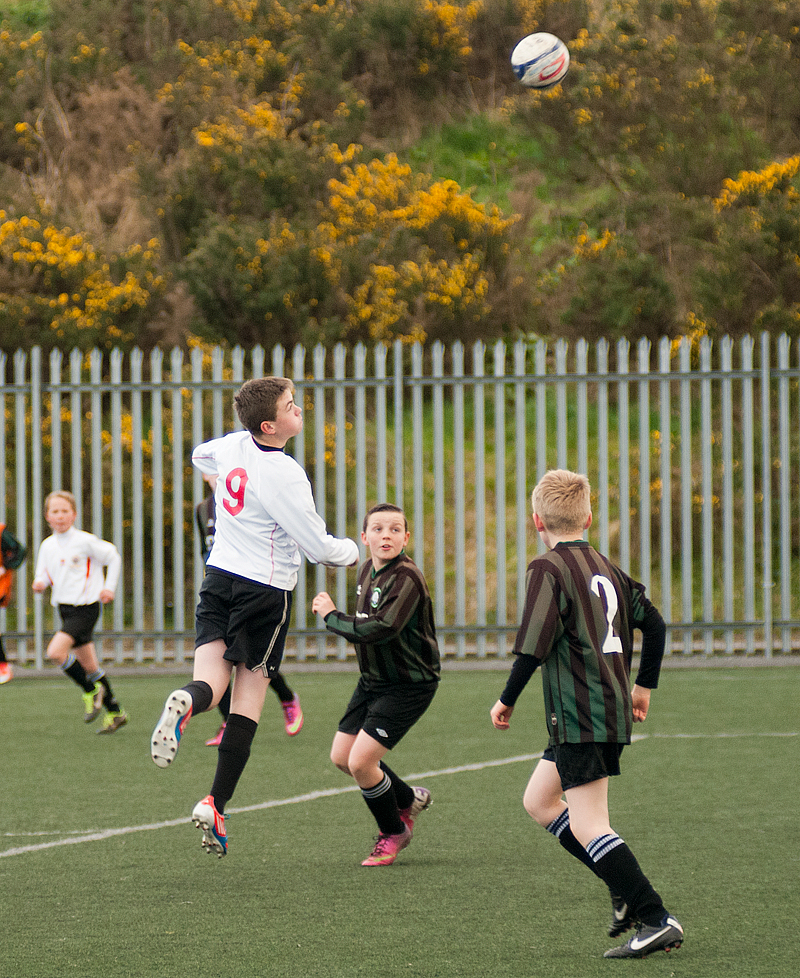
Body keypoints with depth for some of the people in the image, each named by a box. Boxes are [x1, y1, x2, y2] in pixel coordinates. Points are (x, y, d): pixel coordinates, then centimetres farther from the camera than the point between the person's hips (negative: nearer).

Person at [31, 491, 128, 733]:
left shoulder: (85, 541, -11)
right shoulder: (47, 546, 6)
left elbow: (113, 557, -1)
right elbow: (44, 574, 15)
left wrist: (109, 587, -7)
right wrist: (40, 583, -8)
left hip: (85, 607, -7)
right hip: (64, 608, 7)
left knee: (56, 651, -23)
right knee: (89, 665, 11)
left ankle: (91, 691, -3)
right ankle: (114, 712, 22)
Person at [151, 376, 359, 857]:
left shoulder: (232, 446, 0)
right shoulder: (284, 474, -20)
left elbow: (201, 457, 27)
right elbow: (319, 547, -14)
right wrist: (352, 552, 7)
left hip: (218, 578, 5)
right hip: (265, 591, -5)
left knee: (211, 681, 0)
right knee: (248, 702, 2)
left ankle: (188, 702, -38)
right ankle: (216, 806, -5)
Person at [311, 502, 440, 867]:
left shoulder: (406, 577, -23)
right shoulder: (368, 570, 5)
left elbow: (380, 629, -32)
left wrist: (332, 616, -20)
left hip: (409, 684, -9)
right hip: (372, 681, 9)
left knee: (361, 761, -14)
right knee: (341, 756, 11)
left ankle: (392, 833, 12)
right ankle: (408, 799, 34)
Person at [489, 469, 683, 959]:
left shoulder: (548, 569, -10)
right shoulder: (607, 568, 14)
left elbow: (533, 645, -18)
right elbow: (653, 623, 18)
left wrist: (507, 700, -5)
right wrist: (644, 685, 30)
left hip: (580, 716, -9)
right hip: (613, 708, 9)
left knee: (586, 827, -8)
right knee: (538, 801, 19)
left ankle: (657, 920, -15)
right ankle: (627, 889, 12)